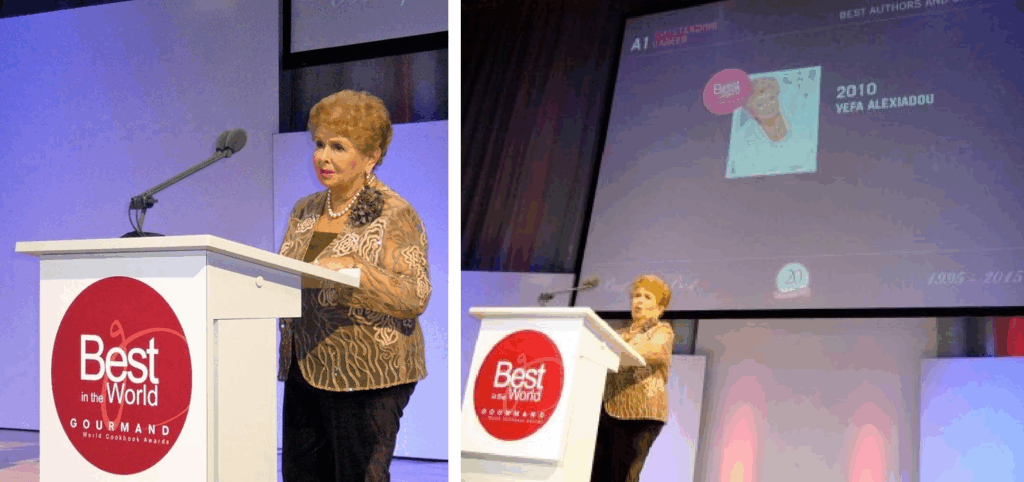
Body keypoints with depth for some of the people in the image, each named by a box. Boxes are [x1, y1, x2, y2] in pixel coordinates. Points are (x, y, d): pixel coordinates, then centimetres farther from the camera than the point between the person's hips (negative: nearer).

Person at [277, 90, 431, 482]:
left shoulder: (395, 215, -6)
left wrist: (353, 267, -25)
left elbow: (416, 296, -14)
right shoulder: (305, 210, 15)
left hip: (366, 376, -6)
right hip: (304, 369, 7)